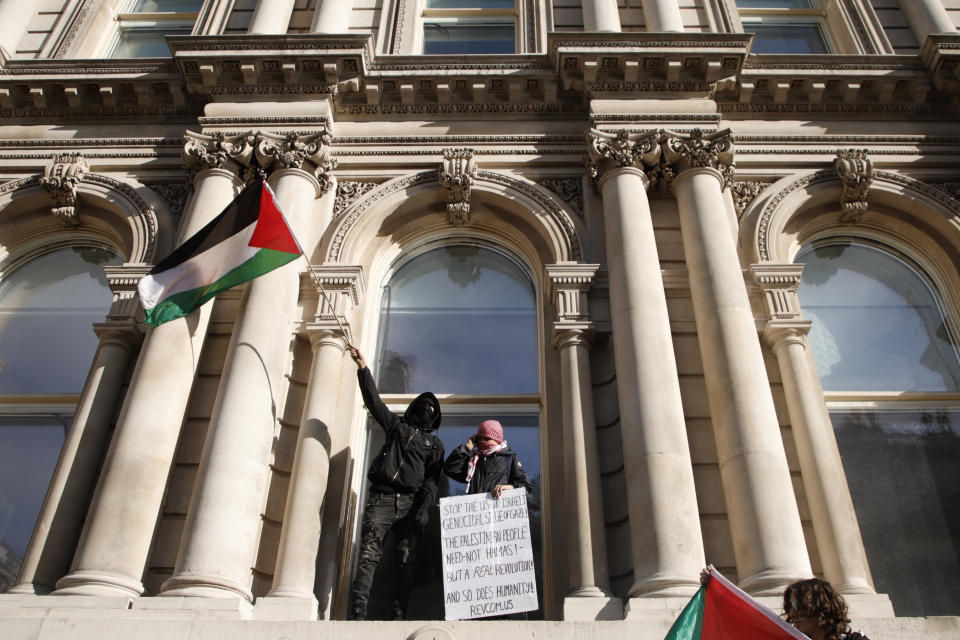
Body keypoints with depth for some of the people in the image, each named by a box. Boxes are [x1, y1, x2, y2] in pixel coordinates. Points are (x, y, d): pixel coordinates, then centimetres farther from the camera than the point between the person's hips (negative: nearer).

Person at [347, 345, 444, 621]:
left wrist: (425, 507, -7)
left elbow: (432, 479, 9)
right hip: (382, 498, -1)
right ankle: (358, 614, -20)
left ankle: (398, 617, -6)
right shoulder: (397, 425, 21)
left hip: (410, 503, 1)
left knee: (406, 562, -5)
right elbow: (374, 401, 10)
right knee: (369, 555, -14)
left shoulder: (435, 444, 20)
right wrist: (363, 369, 0)